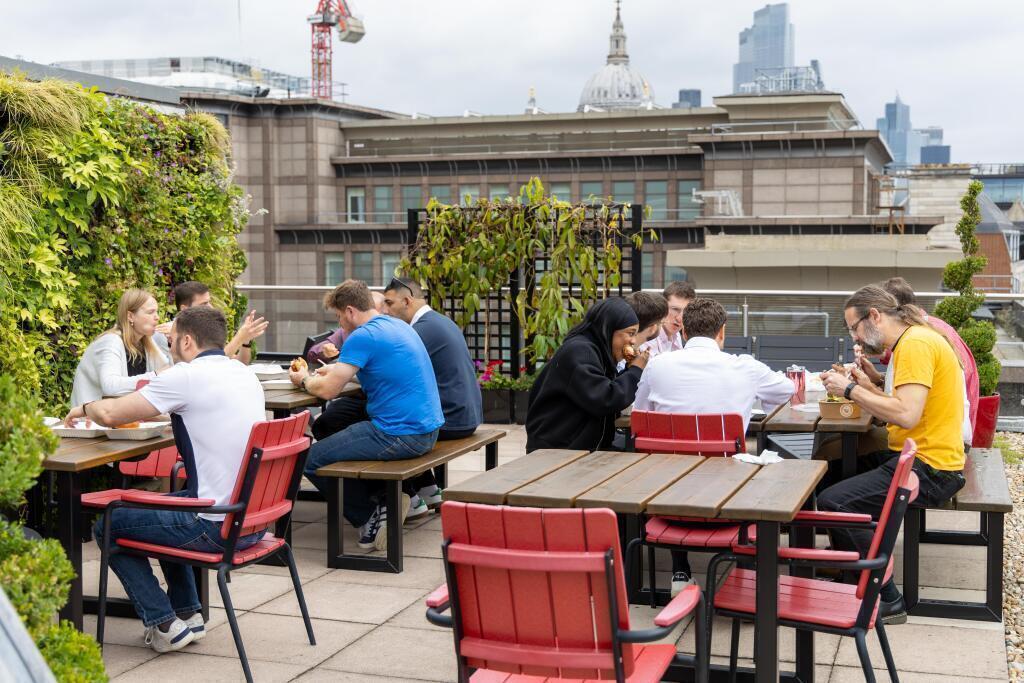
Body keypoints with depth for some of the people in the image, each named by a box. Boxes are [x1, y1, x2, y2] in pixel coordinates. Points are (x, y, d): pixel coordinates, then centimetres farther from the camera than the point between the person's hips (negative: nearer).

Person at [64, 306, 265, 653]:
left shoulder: (186, 376, -14)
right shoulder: (245, 374, 11)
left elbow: (109, 414, -13)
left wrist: (85, 407, 9)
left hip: (218, 526, -8)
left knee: (108, 526, 12)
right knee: (163, 505, 34)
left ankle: (164, 624, 10)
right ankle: (188, 612, 32)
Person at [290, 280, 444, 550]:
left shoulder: (363, 336, -14)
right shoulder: (397, 325, 14)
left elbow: (327, 389, -15)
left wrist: (304, 380, 6)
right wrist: (337, 369, 22)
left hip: (401, 434, -10)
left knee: (310, 460, -3)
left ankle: (370, 516, 7)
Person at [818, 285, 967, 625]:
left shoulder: (916, 344, -17)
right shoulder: (914, 339, 15)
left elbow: (906, 414, -27)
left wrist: (851, 390, -19)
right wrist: (868, 387, 5)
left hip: (930, 469, -11)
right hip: (915, 457, 11)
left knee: (832, 503, -19)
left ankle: (887, 600, -9)